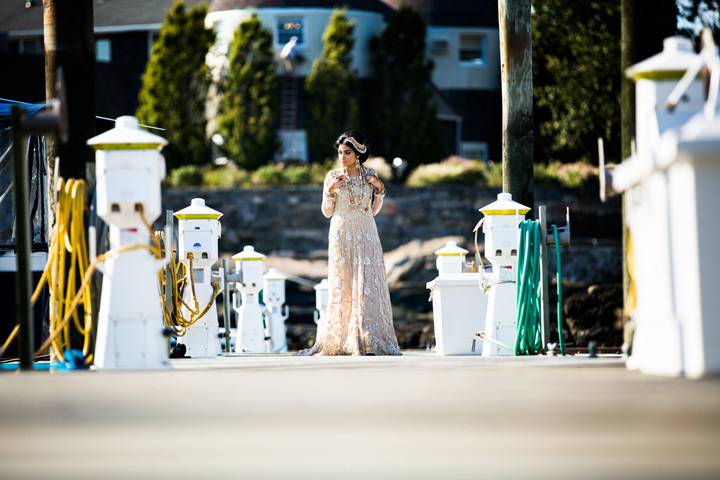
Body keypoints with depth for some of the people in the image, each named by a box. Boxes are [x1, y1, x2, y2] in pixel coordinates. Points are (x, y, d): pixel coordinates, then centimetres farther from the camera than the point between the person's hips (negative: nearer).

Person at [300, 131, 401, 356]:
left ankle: (370, 339, -4)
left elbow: (373, 210, 10)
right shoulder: (333, 177, 1)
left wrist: (380, 190, -4)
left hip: (366, 236, 2)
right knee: (343, 286, -2)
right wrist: (331, 191, -13)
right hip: (342, 236, -2)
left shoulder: (369, 175, 6)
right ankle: (341, 339, 1)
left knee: (368, 284, -5)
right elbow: (327, 212, 1)